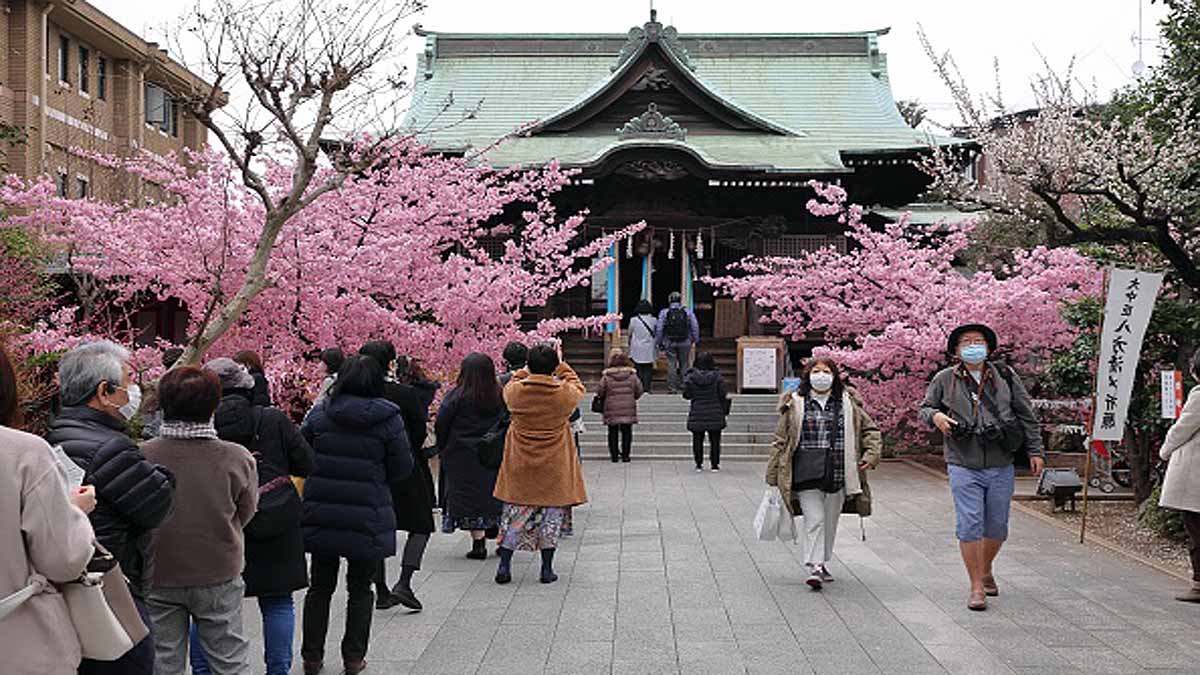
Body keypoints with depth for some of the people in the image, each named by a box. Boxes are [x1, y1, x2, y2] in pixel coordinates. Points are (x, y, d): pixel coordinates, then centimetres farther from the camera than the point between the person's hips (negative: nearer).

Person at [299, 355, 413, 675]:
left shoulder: (320, 413, -3)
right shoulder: (388, 419, -9)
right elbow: (402, 469, -4)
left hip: (321, 515, 2)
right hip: (367, 519, -2)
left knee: (319, 587, 15)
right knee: (360, 589, 13)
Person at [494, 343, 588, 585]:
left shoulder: (515, 391, -11)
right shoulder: (564, 394, -14)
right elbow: (578, 387, 10)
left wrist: (529, 369, 20)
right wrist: (561, 365, 18)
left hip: (519, 466, 1)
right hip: (554, 466, -1)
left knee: (514, 511, 11)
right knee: (552, 512, 9)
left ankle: (504, 566, 11)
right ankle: (547, 569, 12)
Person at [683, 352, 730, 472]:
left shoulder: (690, 377, -7)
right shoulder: (717, 377, -9)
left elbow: (686, 394, -4)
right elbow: (723, 395, -7)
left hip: (697, 414, 1)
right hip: (715, 414, -1)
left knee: (697, 440, 11)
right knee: (715, 440, 9)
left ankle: (699, 464, 12)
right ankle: (715, 464, 10)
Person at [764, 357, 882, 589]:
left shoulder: (848, 404, 9)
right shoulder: (795, 405, 4)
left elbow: (870, 430, 17)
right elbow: (781, 440, 6)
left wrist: (871, 455, 0)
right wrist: (773, 475, 5)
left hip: (838, 474, 2)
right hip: (807, 474, -2)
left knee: (830, 522, 11)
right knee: (814, 520, -11)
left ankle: (823, 564, 27)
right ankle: (814, 568, -9)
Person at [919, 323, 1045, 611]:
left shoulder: (1005, 376, 6)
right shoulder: (945, 379, 3)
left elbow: (1027, 415, 12)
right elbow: (924, 407, 15)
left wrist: (1035, 450, 10)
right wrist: (935, 416, -9)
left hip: (1001, 467, 2)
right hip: (964, 466, -2)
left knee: (997, 526, 10)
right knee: (969, 525, -7)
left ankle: (986, 571, 36)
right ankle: (977, 586, 3)